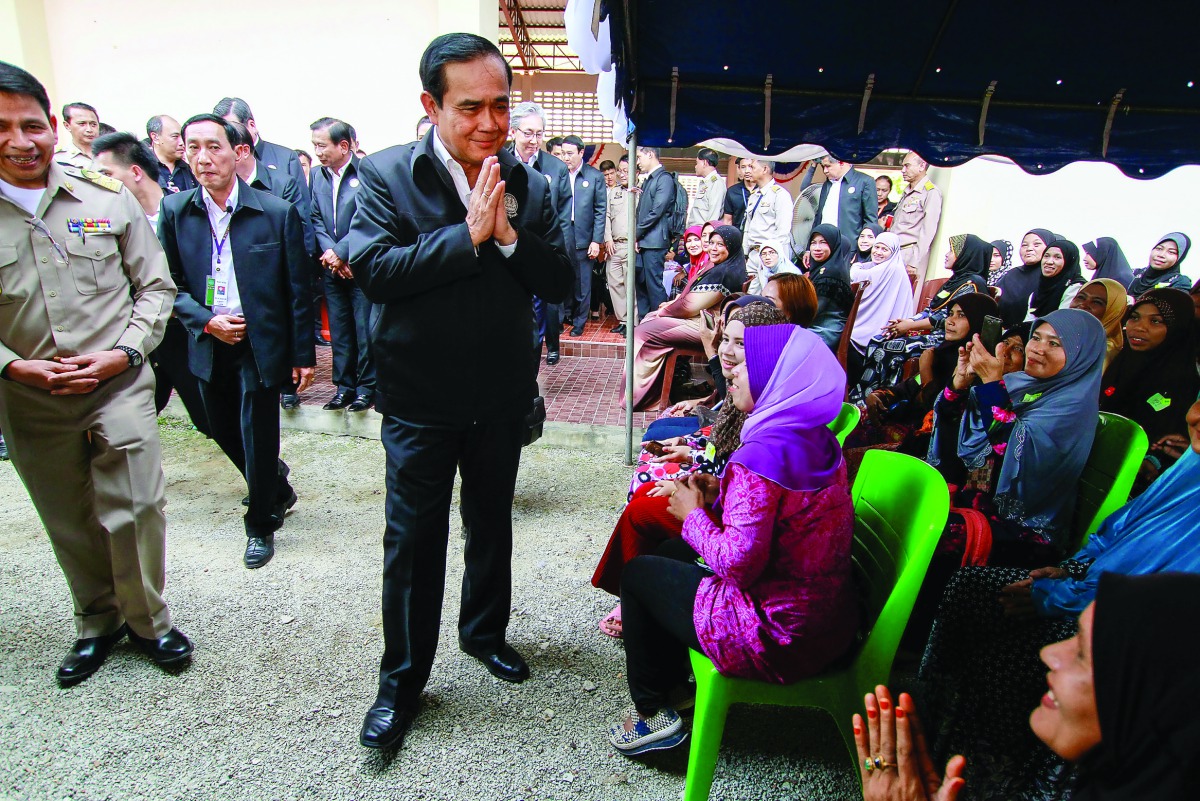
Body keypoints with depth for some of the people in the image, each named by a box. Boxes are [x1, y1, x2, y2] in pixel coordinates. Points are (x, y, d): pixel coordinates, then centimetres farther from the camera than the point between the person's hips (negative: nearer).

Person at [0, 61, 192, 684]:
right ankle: (97, 623, 36)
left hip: (119, 388, -1)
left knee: (134, 511, -1)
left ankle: (148, 620, 22)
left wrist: (124, 353, -9)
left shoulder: (108, 200, -1)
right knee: (69, 524, 15)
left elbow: (156, 286, 3)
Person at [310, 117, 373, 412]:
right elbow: (316, 219, 8)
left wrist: (340, 252, -15)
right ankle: (344, 387, 19)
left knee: (365, 330, 0)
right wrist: (329, 252, -8)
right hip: (332, 267, 6)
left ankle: (366, 388, 11)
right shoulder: (317, 175, 10)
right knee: (339, 331, 10)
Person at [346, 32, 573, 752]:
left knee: (492, 526, 20)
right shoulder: (388, 174, -8)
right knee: (413, 543, 7)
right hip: (420, 401, -3)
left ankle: (485, 630, 45)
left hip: (502, 396, 3)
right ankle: (403, 680, 26)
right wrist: (468, 233, -23)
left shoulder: (529, 185, 0)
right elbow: (372, 269, -21)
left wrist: (508, 234, -21)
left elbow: (560, 282, -5)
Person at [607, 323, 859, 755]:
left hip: (775, 634, -9)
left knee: (638, 573, 10)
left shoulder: (763, 455, -27)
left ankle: (650, 710, 25)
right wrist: (719, 495, 3)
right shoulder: (816, 439, 1)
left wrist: (694, 514, -11)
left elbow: (738, 562, -27)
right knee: (674, 552, 25)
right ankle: (672, 681, 37)